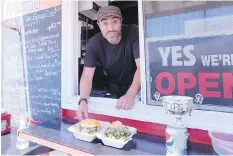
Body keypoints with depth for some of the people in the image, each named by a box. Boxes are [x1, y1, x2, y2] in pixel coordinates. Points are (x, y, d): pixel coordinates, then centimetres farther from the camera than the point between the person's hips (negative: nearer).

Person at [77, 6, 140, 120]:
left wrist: (131, 94, -43)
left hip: (138, 86, -1)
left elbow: (142, 66, -28)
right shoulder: (94, 43, -16)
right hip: (115, 88, 2)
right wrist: (83, 100, -36)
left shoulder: (133, 32, -21)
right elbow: (87, 75, -19)